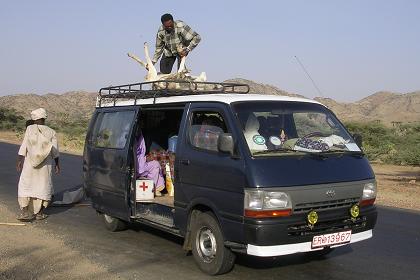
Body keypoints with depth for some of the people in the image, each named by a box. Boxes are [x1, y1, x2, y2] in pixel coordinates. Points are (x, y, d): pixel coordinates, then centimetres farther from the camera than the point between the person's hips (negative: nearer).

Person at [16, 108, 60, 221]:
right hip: (45, 165, 1)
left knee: (25, 186, 6)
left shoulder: (30, 129, -5)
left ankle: (24, 212, -2)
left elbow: (24, 146, -7)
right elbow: (55, 151, 2)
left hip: (30, 162, -1)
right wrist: (57, 164, 12)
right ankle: (40, 213, 10)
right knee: (43, 186, 10)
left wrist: (19, 160, -2)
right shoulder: (51, 132, 0)